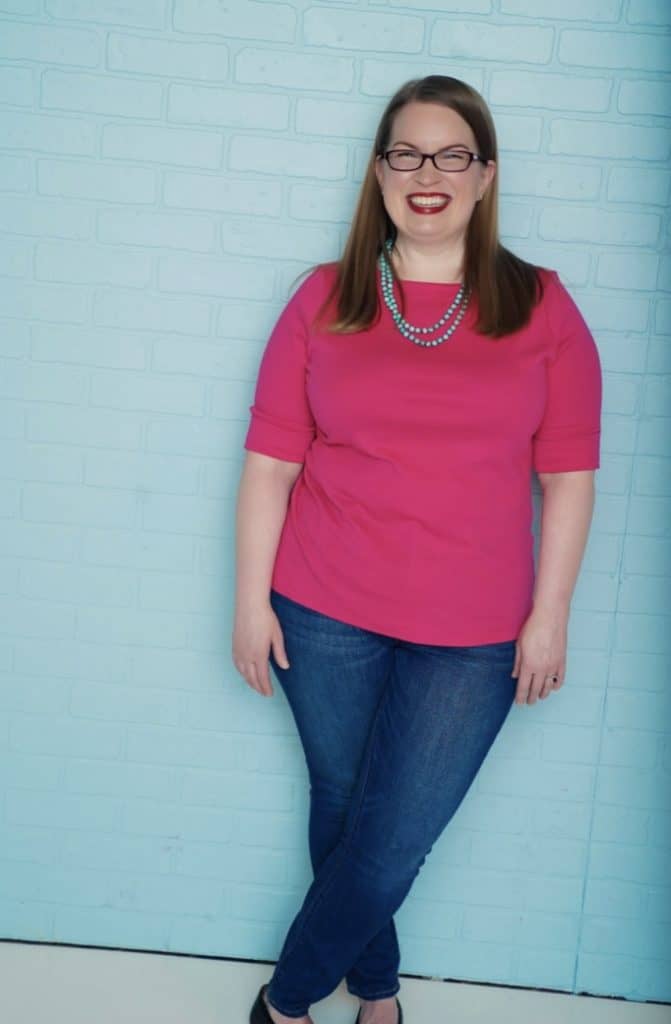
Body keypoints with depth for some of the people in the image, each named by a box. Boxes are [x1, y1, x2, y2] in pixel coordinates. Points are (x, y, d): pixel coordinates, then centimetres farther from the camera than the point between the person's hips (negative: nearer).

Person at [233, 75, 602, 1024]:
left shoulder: (541, 307, -1)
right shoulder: (324, 299, 0)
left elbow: (568, 475, 0)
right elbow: (269, 461, 0)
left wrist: (550, 616, -2)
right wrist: (251, 599, -1)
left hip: (474, 636, 0)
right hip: (324, 618, 1)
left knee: (392, 841, 4)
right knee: (341, 811, 14)